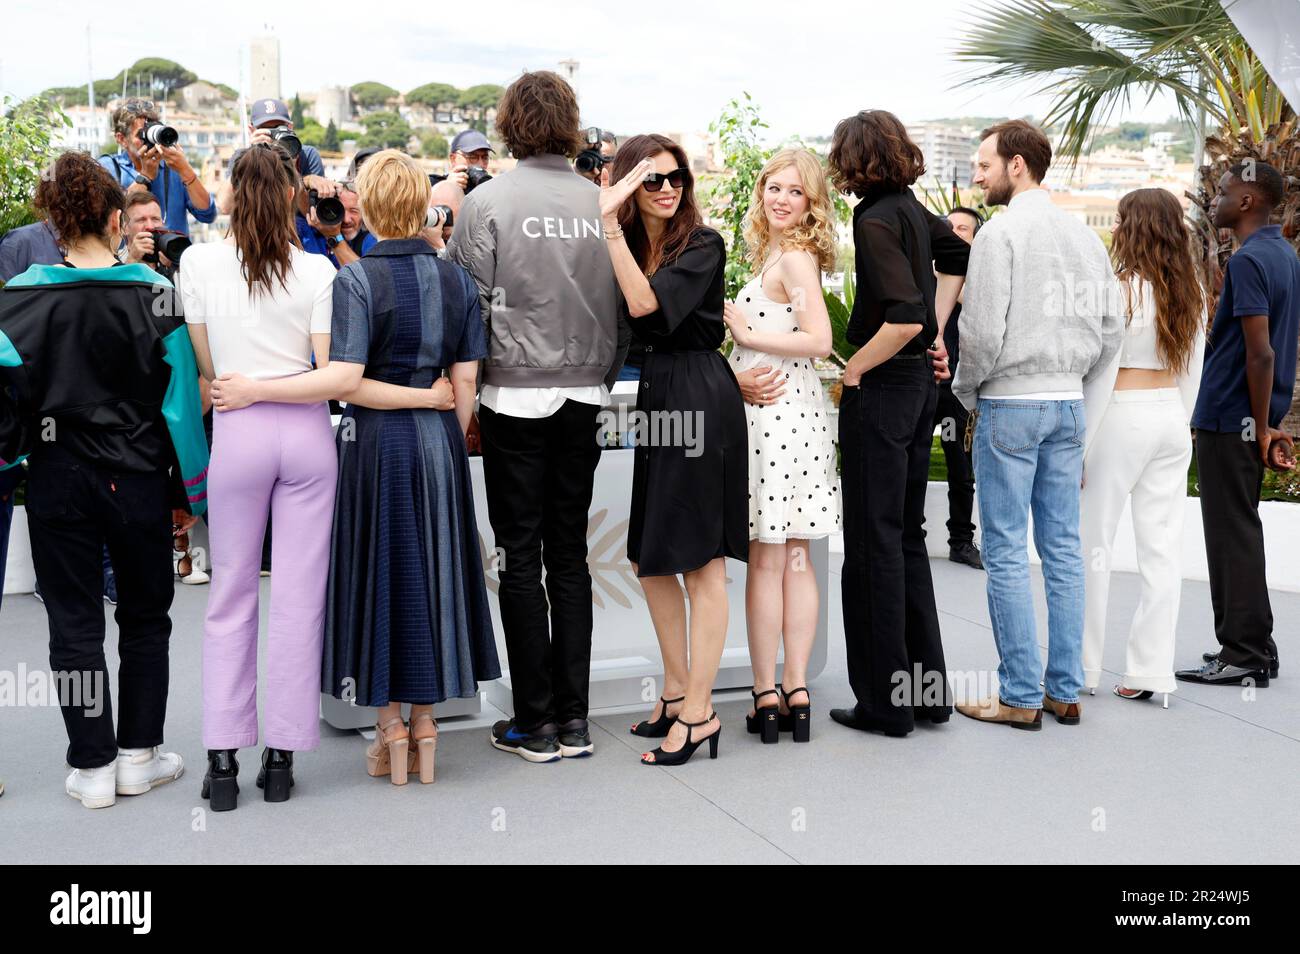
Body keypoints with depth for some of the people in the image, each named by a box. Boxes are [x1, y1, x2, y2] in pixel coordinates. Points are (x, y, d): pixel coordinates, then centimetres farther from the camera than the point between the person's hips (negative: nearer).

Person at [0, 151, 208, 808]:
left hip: (57, 479, 1)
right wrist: (190, 491, 2)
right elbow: (180, 397, -6)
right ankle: (139, 755, 20)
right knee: (144, 617, 15)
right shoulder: (153, 293, -8)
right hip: (137, 477, 0)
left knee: (74, 623, 9)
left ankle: (92, 767, 14)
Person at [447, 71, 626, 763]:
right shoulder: (602, 204, 2)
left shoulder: (487, 202, -6)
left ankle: (535, 723, 8)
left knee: (521, 557, 3)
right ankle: (573, 717, 14)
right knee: (570, 555, 10)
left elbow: (471, 306, -6)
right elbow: (623, 306, 5)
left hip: (516, 393, -3)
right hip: (584, 395, 3)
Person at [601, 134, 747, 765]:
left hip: (699, 401, -8)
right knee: (648, 558, 13)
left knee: (700, 561, -2)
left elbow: (645, 304, -21)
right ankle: (676, 690, 28)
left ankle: (698, 713, 7)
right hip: (653, 398, 8)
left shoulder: (702, 245, -8)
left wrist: (610, 225, -22)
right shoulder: (631, 246, 13)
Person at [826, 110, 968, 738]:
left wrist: (852, 373, -13)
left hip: (881, 387, -9)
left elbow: (904, 318, -25)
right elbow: (958, 256, 30)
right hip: (919, 381, 9)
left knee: (875, 543, -1)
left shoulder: (877, 218, -16)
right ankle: (927, 689, 22)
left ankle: (884, 702, 6)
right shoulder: (912, 208, 11)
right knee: (908, 535, 15)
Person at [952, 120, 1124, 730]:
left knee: (1006, 552, -1)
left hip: (1010, 404, -7)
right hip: (1068, 405, 7)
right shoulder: (1086, 237, 11)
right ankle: (1065, 690, 15)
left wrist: (966, 392, 0)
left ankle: (1020, 697, 2)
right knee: (1063, 548, 10)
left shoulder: (1001, 232, -10)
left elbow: (983, 330, -16)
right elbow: (1111, 331, 12)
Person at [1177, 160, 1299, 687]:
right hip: (1251, 415, 9)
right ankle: (1253, 647, 23)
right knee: (1239, 531, 16)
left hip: (1229, 419, -9)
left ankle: (1244, 656, 4)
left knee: (1232, 536, -3)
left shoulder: (1248, 260, -18)